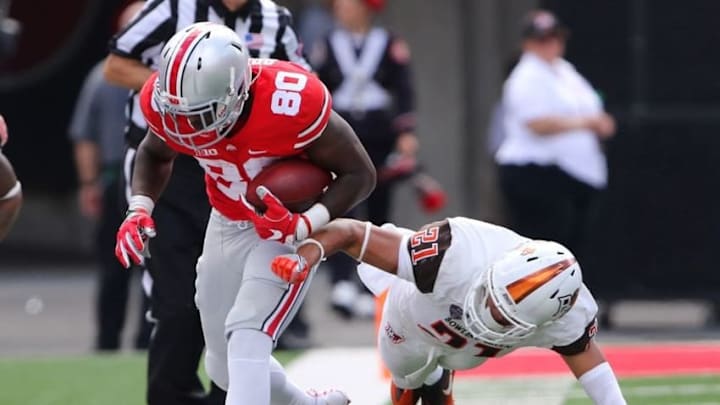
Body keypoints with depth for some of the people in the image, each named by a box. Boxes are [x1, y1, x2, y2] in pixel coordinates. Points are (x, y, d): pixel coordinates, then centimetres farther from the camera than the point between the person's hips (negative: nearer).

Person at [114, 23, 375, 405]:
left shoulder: (291, 104, -35)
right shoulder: (168, 102, -22)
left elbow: (358, 173, -21)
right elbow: (155, 154, 4)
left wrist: (303, 226, -34)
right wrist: (139, 209, -14)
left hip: (290, 225, -6)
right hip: (226, 226, 6)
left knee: (246, 339, -25)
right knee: (226, 369, 14)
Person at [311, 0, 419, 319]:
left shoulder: (390, 46, 3)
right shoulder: (327, 47, 6)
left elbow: (404, 90, -3)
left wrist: (406, 132, -13)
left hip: (380, 139, 0)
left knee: (377, 215, 6)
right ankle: (342, 284, -25)